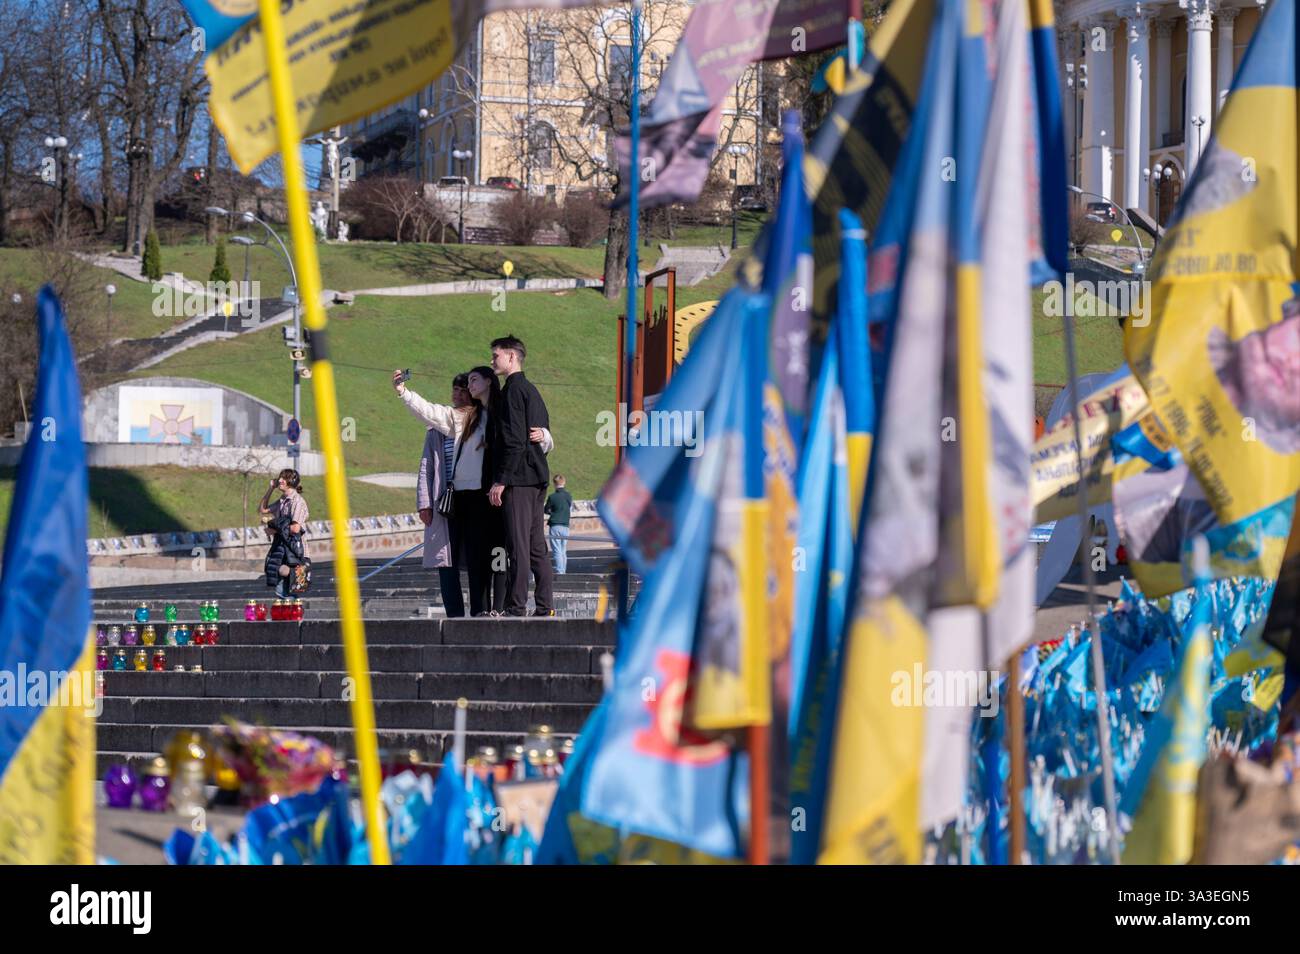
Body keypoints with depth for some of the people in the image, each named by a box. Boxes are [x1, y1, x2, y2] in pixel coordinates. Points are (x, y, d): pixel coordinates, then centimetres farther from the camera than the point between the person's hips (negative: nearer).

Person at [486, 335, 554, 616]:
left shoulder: (513, 390, -10)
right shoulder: (532, 390, 20)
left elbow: (514, 440, -17)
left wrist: (501, 480, -17)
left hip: (519, 477, -10)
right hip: (537, 477, 10)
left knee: (518, 545, -11)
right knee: (537, 545, 9)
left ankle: (516, 608, -13)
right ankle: (544, 608, 9)